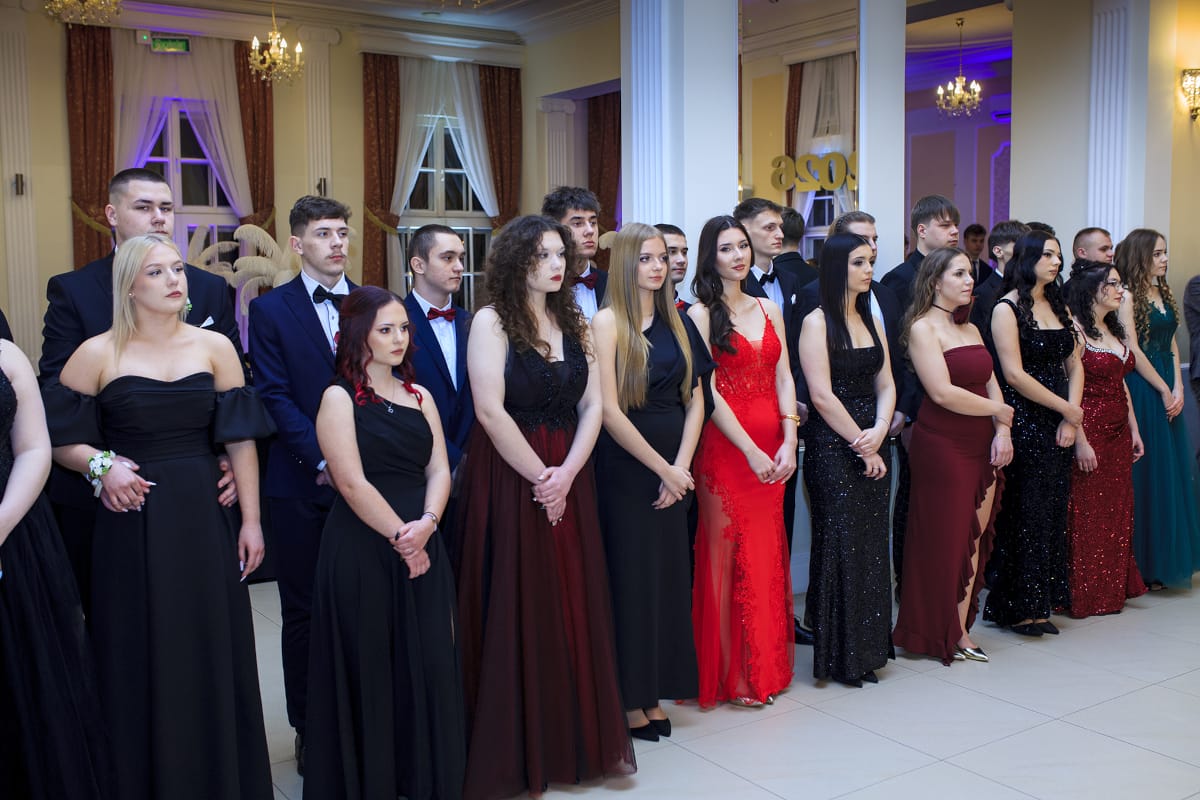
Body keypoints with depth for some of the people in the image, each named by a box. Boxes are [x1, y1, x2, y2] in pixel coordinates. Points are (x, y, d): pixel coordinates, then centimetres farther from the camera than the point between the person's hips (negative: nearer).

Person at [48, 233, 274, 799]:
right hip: (132, 524, -1)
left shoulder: (215, 347, 3)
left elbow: (240, 439, 2)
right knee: (141, 662, 7)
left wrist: (250, 521, -2)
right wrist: (102, 466, -16)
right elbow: (60, 439, 2)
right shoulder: (96, 354, -1)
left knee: (212, 658, 9)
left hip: (204, 521, 2)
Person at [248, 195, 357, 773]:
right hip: (302, 484, -2)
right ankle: (309, 729, 21)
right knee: (303, 610, 8)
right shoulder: (270, 309, 1)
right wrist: (322, 460, -14)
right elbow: (275, 396, -6)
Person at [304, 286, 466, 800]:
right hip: (363, 551, -5)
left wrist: (426, 523, -12)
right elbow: (353, 483, -12)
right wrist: (400, 535, -13)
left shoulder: (419, 395, 13)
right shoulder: (339, 398, -4)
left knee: (429, 665, 4)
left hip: (421, 547, 5)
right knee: (369, 669, 3)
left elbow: (438, 469, 5)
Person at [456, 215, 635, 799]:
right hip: (510, 477, -5)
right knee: (517, 612, 1)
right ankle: (517, 750, 15)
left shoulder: (574, 323, 11)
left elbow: (592, 406, 5)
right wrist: (540, 476, -12)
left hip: (568, 478, 5)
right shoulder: (492, 321, -5)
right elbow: (490, 410, -14)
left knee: (576, 607, 8)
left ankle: (580, 739, 21)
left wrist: (567, 473, -9)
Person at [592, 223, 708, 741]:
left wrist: (681, 466, -7)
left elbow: (695, 401, 6)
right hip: (626, 467, -5)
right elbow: (609, 411, -14)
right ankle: (629, 699, 16)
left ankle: (654, 694, 23)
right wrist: (662, 468, -12)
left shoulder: (677, 322, 9)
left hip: (675, 468, 6)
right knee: (631, 577, 2)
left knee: (669, 576, 10)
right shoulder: (608, 322, -8)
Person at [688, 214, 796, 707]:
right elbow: (708, 392, -10)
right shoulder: (700, 315, -3)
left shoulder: (769, 311, 13)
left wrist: (788, 442, -6)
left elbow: (783, 380, 7)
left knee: (768, 555, 10)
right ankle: (731, 675, 10)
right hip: (725, 445, -5)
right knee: (727, 555, -1)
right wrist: (751, 450, -15)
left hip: (773, 449, 5)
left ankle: (766, 665, 22)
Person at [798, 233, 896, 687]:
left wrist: (879, 431, -8)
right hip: (832, 446, -7)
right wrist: (861, 444, -11)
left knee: (871, 545, 9)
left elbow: (885, 385, 10)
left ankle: (867, 649, 20)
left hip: (870, 445, 7)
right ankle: (840, 655, 10)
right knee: (841, 546, -2)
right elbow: (822, 396, -14)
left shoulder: (870, 320, 14)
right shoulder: (817, 322, -8)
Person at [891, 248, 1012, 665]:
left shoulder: (970, 329, 16)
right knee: (942, 540, 0)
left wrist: (1002, 431, -3)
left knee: (974, 537, 7)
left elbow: (991, 383, 13)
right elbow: (943, 393, -17)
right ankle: (937, 635, 14)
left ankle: (960, 630, 17)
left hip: (982, 446, 7)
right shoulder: (923, 328, -8)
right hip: (941, 446, -7)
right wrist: (998, 410, -6)